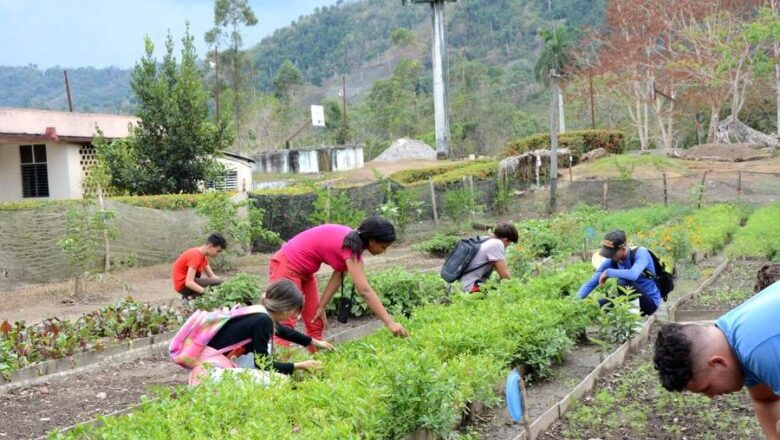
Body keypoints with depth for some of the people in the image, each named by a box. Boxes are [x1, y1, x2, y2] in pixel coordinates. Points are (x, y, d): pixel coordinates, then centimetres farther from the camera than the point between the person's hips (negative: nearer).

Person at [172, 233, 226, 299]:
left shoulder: (203, 255, 7)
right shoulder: (195, 256, -23)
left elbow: (212, 276, 6)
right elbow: (189, 283, -30)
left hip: (188, 282, 10)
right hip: (183, 286, -10)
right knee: (218, 282, -20)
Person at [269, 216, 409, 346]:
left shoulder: (353, 241, -2)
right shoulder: (350, 246, -29)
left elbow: (338, 275, 0)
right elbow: (365, 290, -34)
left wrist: (321, 307, -6)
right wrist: (389, 322, -35)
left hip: (303, 270, 9)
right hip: (286, 266, -9)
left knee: (315, 324, 7)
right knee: (286, 325, -11)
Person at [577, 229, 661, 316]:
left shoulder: (640, 253, -23)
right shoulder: (611, 261, -7)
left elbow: (633, 275, -43)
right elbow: (590, 284, -6)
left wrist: (608, 272, -29)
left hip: (650, 302, -5)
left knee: (623, 283, -32)